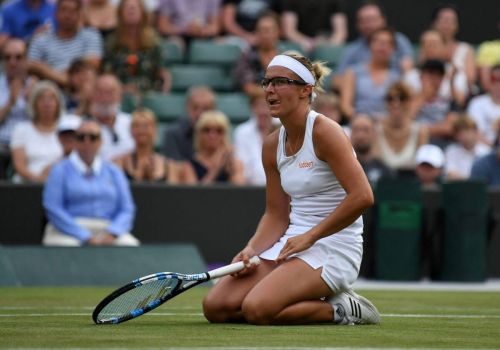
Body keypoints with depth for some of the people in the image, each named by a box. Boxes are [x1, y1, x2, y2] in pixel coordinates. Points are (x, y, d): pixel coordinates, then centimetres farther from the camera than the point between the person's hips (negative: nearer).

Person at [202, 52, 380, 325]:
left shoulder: (324, 131, -13)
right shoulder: (272, 145, 9)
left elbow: (362, 196, -22)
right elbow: (276, 214, 13)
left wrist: (310, 237, -18)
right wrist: (251, 250, -6)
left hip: (334, 248, -8)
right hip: (291, 242, 8)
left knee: (257, 308, -27)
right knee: (215, 307, -5)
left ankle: (338, 309, -4)